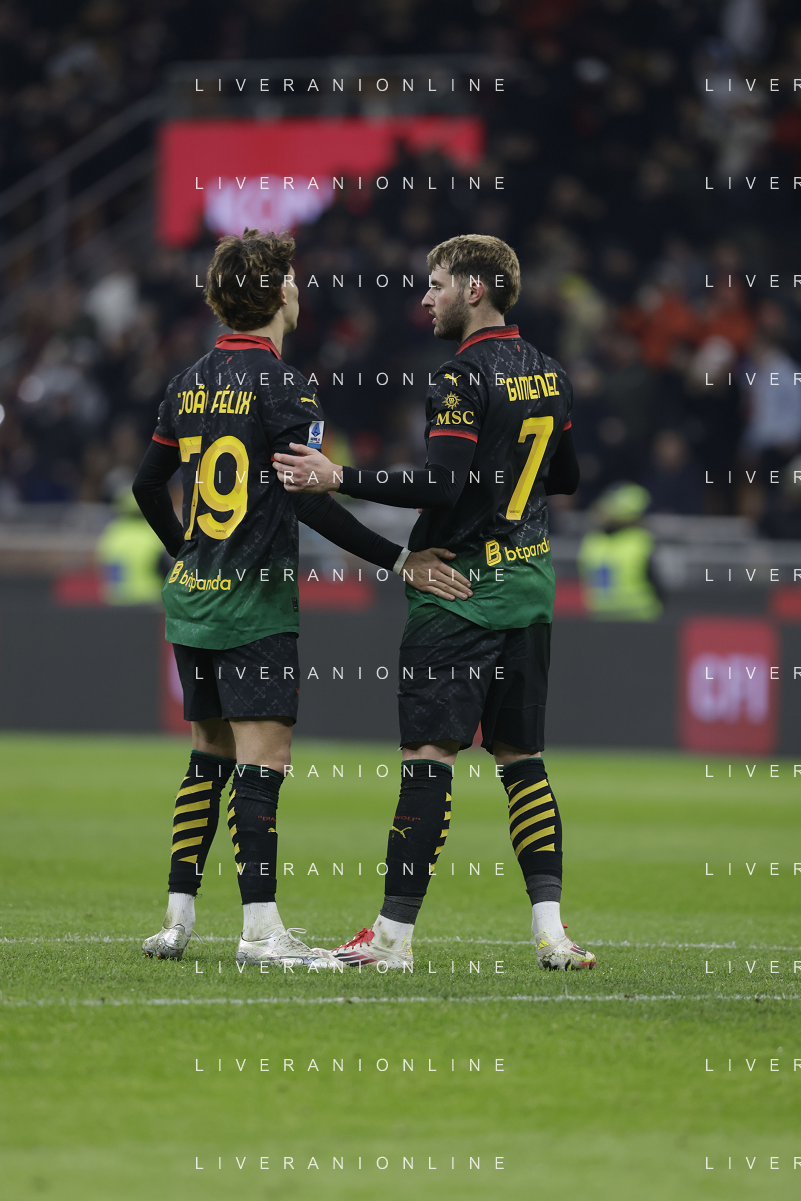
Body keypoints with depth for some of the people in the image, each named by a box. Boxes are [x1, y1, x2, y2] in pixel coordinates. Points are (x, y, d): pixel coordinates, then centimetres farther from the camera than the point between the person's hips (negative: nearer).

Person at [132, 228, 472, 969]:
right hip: (255, 603, -7)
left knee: (211, 753, 15)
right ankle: (261, 929, -14)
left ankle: (178, 917, 14)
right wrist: (400, 560, -16)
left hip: (193, 600, 7)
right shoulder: (281, 387, -12)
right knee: (262, 756, -9)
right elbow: (308, 499, -19)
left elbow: (148, 485, 19)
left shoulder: (191, 384, 10)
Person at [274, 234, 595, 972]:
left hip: (459, 591, -8)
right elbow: (567, 477, 21)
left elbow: (443, 488, -21)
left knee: (430, 756, -7)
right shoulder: (547, 374, 11)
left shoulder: (464, 378, -14)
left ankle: (395, 932, -7)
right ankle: (550, 930, 1)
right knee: (522, 758, 9)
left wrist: (341, 479, -20)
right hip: (528, 586, 8)